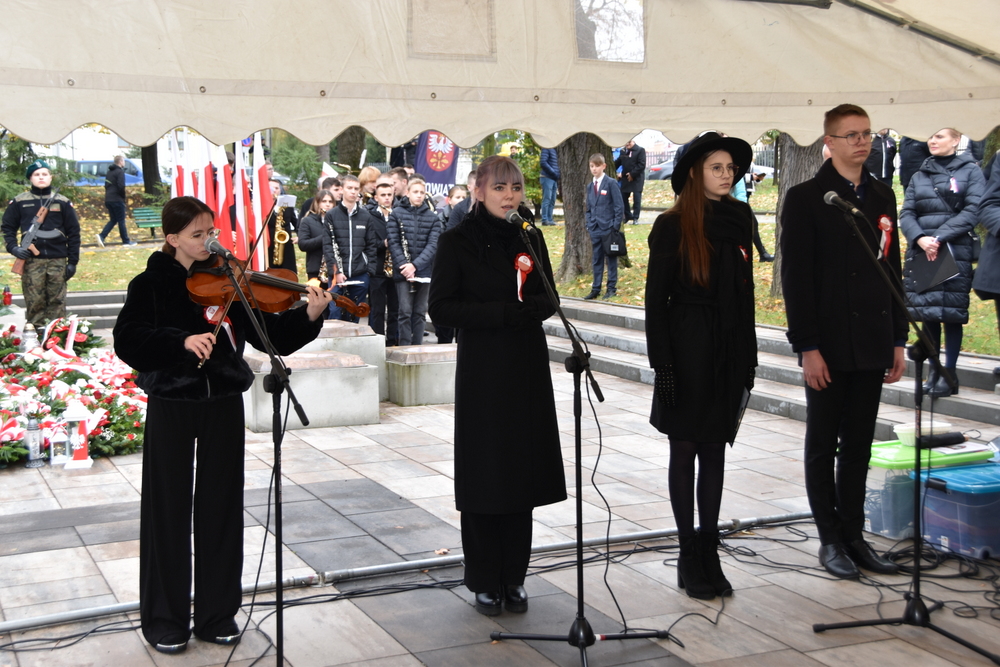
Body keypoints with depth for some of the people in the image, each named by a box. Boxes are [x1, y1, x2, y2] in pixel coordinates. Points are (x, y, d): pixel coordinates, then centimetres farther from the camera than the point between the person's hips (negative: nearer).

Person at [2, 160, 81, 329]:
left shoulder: (63, 202, 7)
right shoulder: (19, 202, 6)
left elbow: (73, 233, 8)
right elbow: (7, 227, 11)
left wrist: (73, 261, 3)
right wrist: (13, 247, -7)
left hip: (58, 260, 1)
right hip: (31, 261, -1)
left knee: (57, 301, 2)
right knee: (34, 302, -2)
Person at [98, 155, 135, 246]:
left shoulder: (109, 172, 16)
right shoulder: (120, 172, -11)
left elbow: (106, 185, 19)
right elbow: (121, 186, -19)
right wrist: (123, 197, -6)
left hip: (108, 200, 8)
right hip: (117, 200, -8)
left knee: (113, 220, 13)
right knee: (121, 221, 1)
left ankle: (101, 236, -4)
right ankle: (126, 241, 8)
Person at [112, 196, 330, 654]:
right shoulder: (151, 284, -3)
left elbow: (270, 335, -4)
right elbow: (127, 342, -14)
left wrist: (309, 318, -21)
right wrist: (182, 340, -27)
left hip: (223, 405, 2)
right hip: (171, 406, -2)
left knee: (221, 507, 8)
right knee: (169, 509, 5)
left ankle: (217, 613, 20)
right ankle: (164, 618, 18)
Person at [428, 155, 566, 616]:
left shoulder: (530, 238, 9)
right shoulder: (458, 241, -4)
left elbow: (548, 301, 9)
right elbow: (441, 308, -10)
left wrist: (528, 308, -13)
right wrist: (503, 312, -17)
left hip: (528, 370, 4)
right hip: (482, 374, -4)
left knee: (523, 472, 6)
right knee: (483, 476, 1)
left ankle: (514, 578, 18)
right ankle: (485, 582, 13)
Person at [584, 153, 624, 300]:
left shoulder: (611, 183, -6)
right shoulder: (590, 187, 11)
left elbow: (619, 206, -8)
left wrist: (615, 226, -11)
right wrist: (589, 226, 7)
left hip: (609, 228, -5)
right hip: (595, 229, 5)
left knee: (611, 259, 4)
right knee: (597, 259, 10)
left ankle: (612, 288, 10)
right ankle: (596, 289, 15)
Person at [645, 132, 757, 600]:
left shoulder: (739, 220, 8)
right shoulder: (673, 227, -6)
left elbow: (746, 292, 12)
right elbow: (655, 299, -7)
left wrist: (749, 358, 9)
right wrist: (662, 364, -12)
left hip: (729, 350, 4)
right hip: (688, 350, -4)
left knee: (715, 450, 8)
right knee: (685, 451, 4)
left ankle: (709, 553, 16)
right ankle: (690, 557, 13)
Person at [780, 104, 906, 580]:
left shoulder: (882, 197, 12)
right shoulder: (806, 198, -5)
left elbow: (892, 271, 15)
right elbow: (796, 277, -10)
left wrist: (898, 339, 10)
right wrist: (807, 347, -15)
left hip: (871, 345, 5)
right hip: (828, 347, -5)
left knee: (858, 447, 11)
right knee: (823, 446, 5)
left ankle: (854, 536, 19)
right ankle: (831, 540, 14)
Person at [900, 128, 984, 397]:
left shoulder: (970, 171, 4)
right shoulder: (920, 176, 17)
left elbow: (973, 211, -7)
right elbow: (906, 214, 8)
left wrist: (939, 238, -15)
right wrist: (919, 239, -12)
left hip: (955, 251, -4)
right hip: (921, 252, 4)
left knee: (951, 313, -4)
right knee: (926, 311, 3)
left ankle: (950, 374, 2)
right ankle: (933, 370, 12)